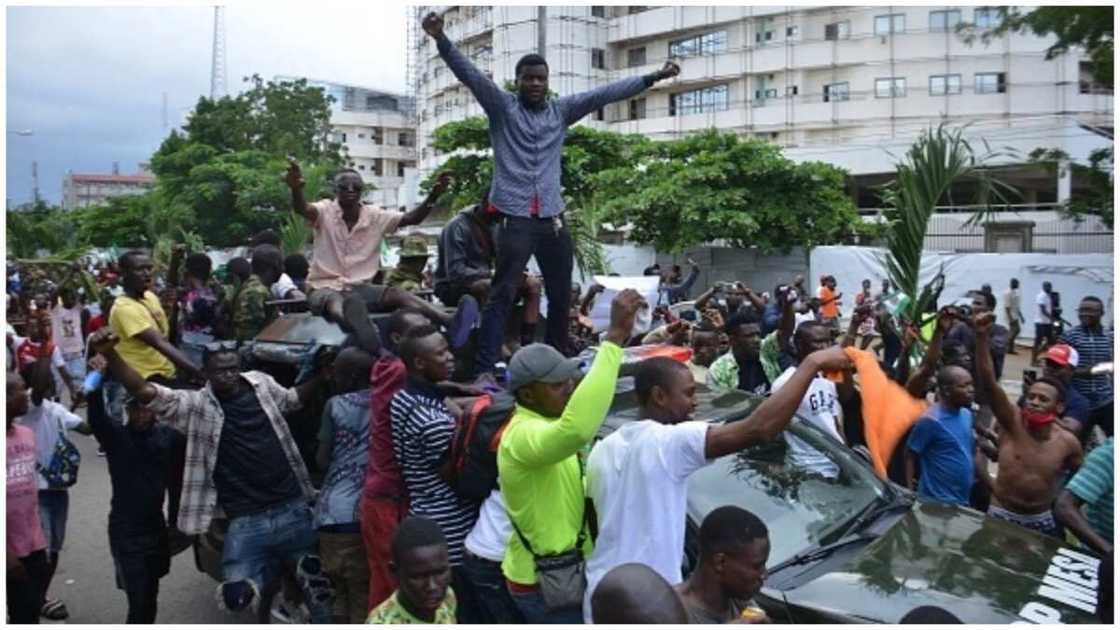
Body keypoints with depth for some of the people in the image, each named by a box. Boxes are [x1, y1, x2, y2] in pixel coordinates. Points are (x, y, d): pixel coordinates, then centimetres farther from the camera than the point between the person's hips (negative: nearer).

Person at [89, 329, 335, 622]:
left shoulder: (261, 383, 5)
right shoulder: (195, 405, -5)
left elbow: (292, 399, 25)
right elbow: (145, 392, -17)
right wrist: (110, 355, -31)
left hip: (294, 509, 2)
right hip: (246, 523, -2)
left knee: (320, 581, 11)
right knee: (236, 596, -11)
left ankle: (307, 569, 35)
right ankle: (257, 578, 10)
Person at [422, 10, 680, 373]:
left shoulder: (561, 110, 14)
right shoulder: (501, 106, 5)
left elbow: (605, 94, 12)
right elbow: (469, 75, -8)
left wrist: (652, 77, 10)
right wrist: (442, 40, -23)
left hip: (553, 218, 4)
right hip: (514, 218, -4)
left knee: (561, 297, 11)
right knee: (502, 294, -7)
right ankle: (484, 370, -6)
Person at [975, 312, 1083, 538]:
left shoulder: (1068, 443, -7)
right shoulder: (1013, 421, -14)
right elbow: (989, 383, -29)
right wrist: (982, 336, -41)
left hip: (1042, 520, 2)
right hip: (1001, 514, -2)